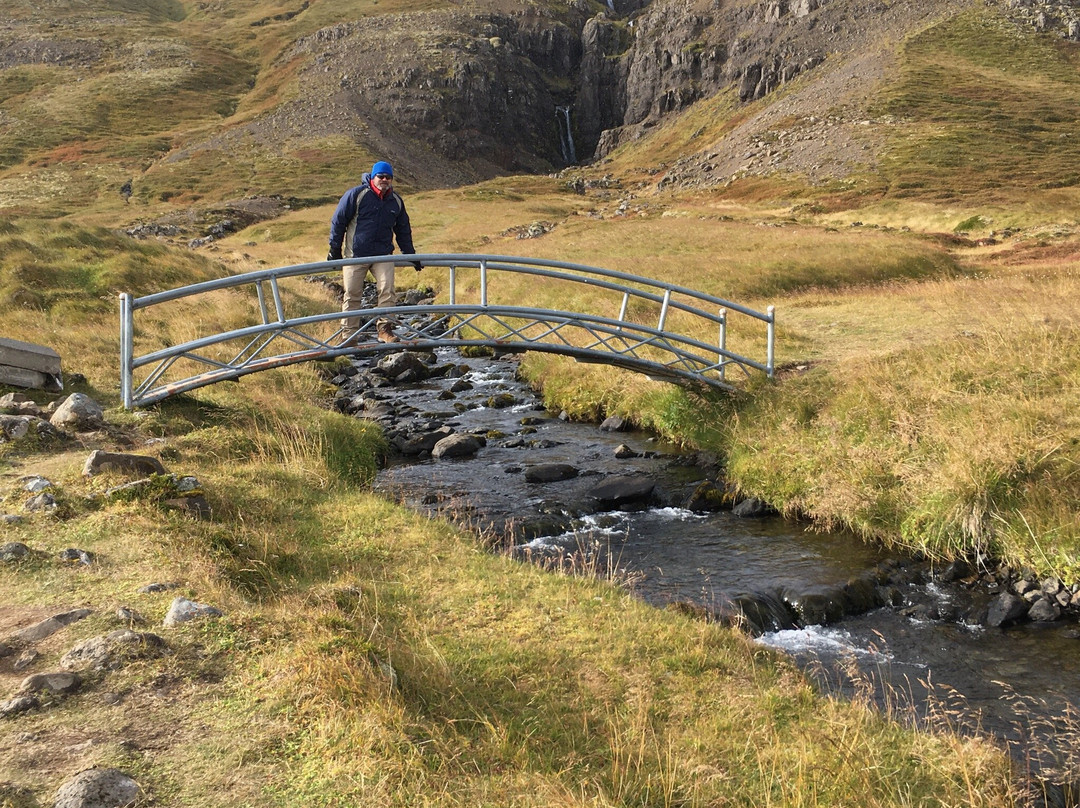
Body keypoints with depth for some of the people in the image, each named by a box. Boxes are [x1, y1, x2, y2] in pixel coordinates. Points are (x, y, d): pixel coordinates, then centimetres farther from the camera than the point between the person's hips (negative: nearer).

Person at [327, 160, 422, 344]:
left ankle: (384, 329, -5)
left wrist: (410, 254, 18)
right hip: (355, 254, -2)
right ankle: (350, 331, 11)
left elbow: (403, 230, 20)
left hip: (383, 255, 2)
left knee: (387, 290, -13)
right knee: (352, 294, 2)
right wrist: (335, 249, -2)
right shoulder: (356, 195, -6)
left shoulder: (396, 201, 8)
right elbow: (338, 221, -2)